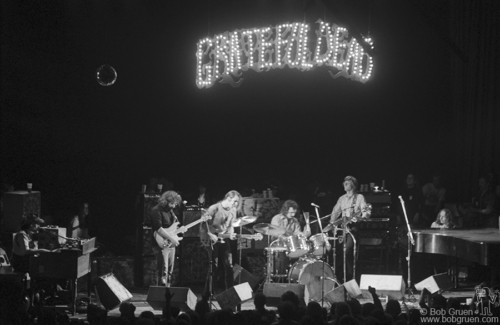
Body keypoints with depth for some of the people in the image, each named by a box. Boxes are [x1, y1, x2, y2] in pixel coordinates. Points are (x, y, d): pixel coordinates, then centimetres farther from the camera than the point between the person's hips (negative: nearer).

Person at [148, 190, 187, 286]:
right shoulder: (156, 211, -12)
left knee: (170, 271, 11)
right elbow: (158, 229, -22)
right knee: (163, 271, -12)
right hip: (162, 244, -9)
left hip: (171, 244, 9)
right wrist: (171, 238, -23)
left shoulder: (170, 211, 14)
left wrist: (180, 229, 3)